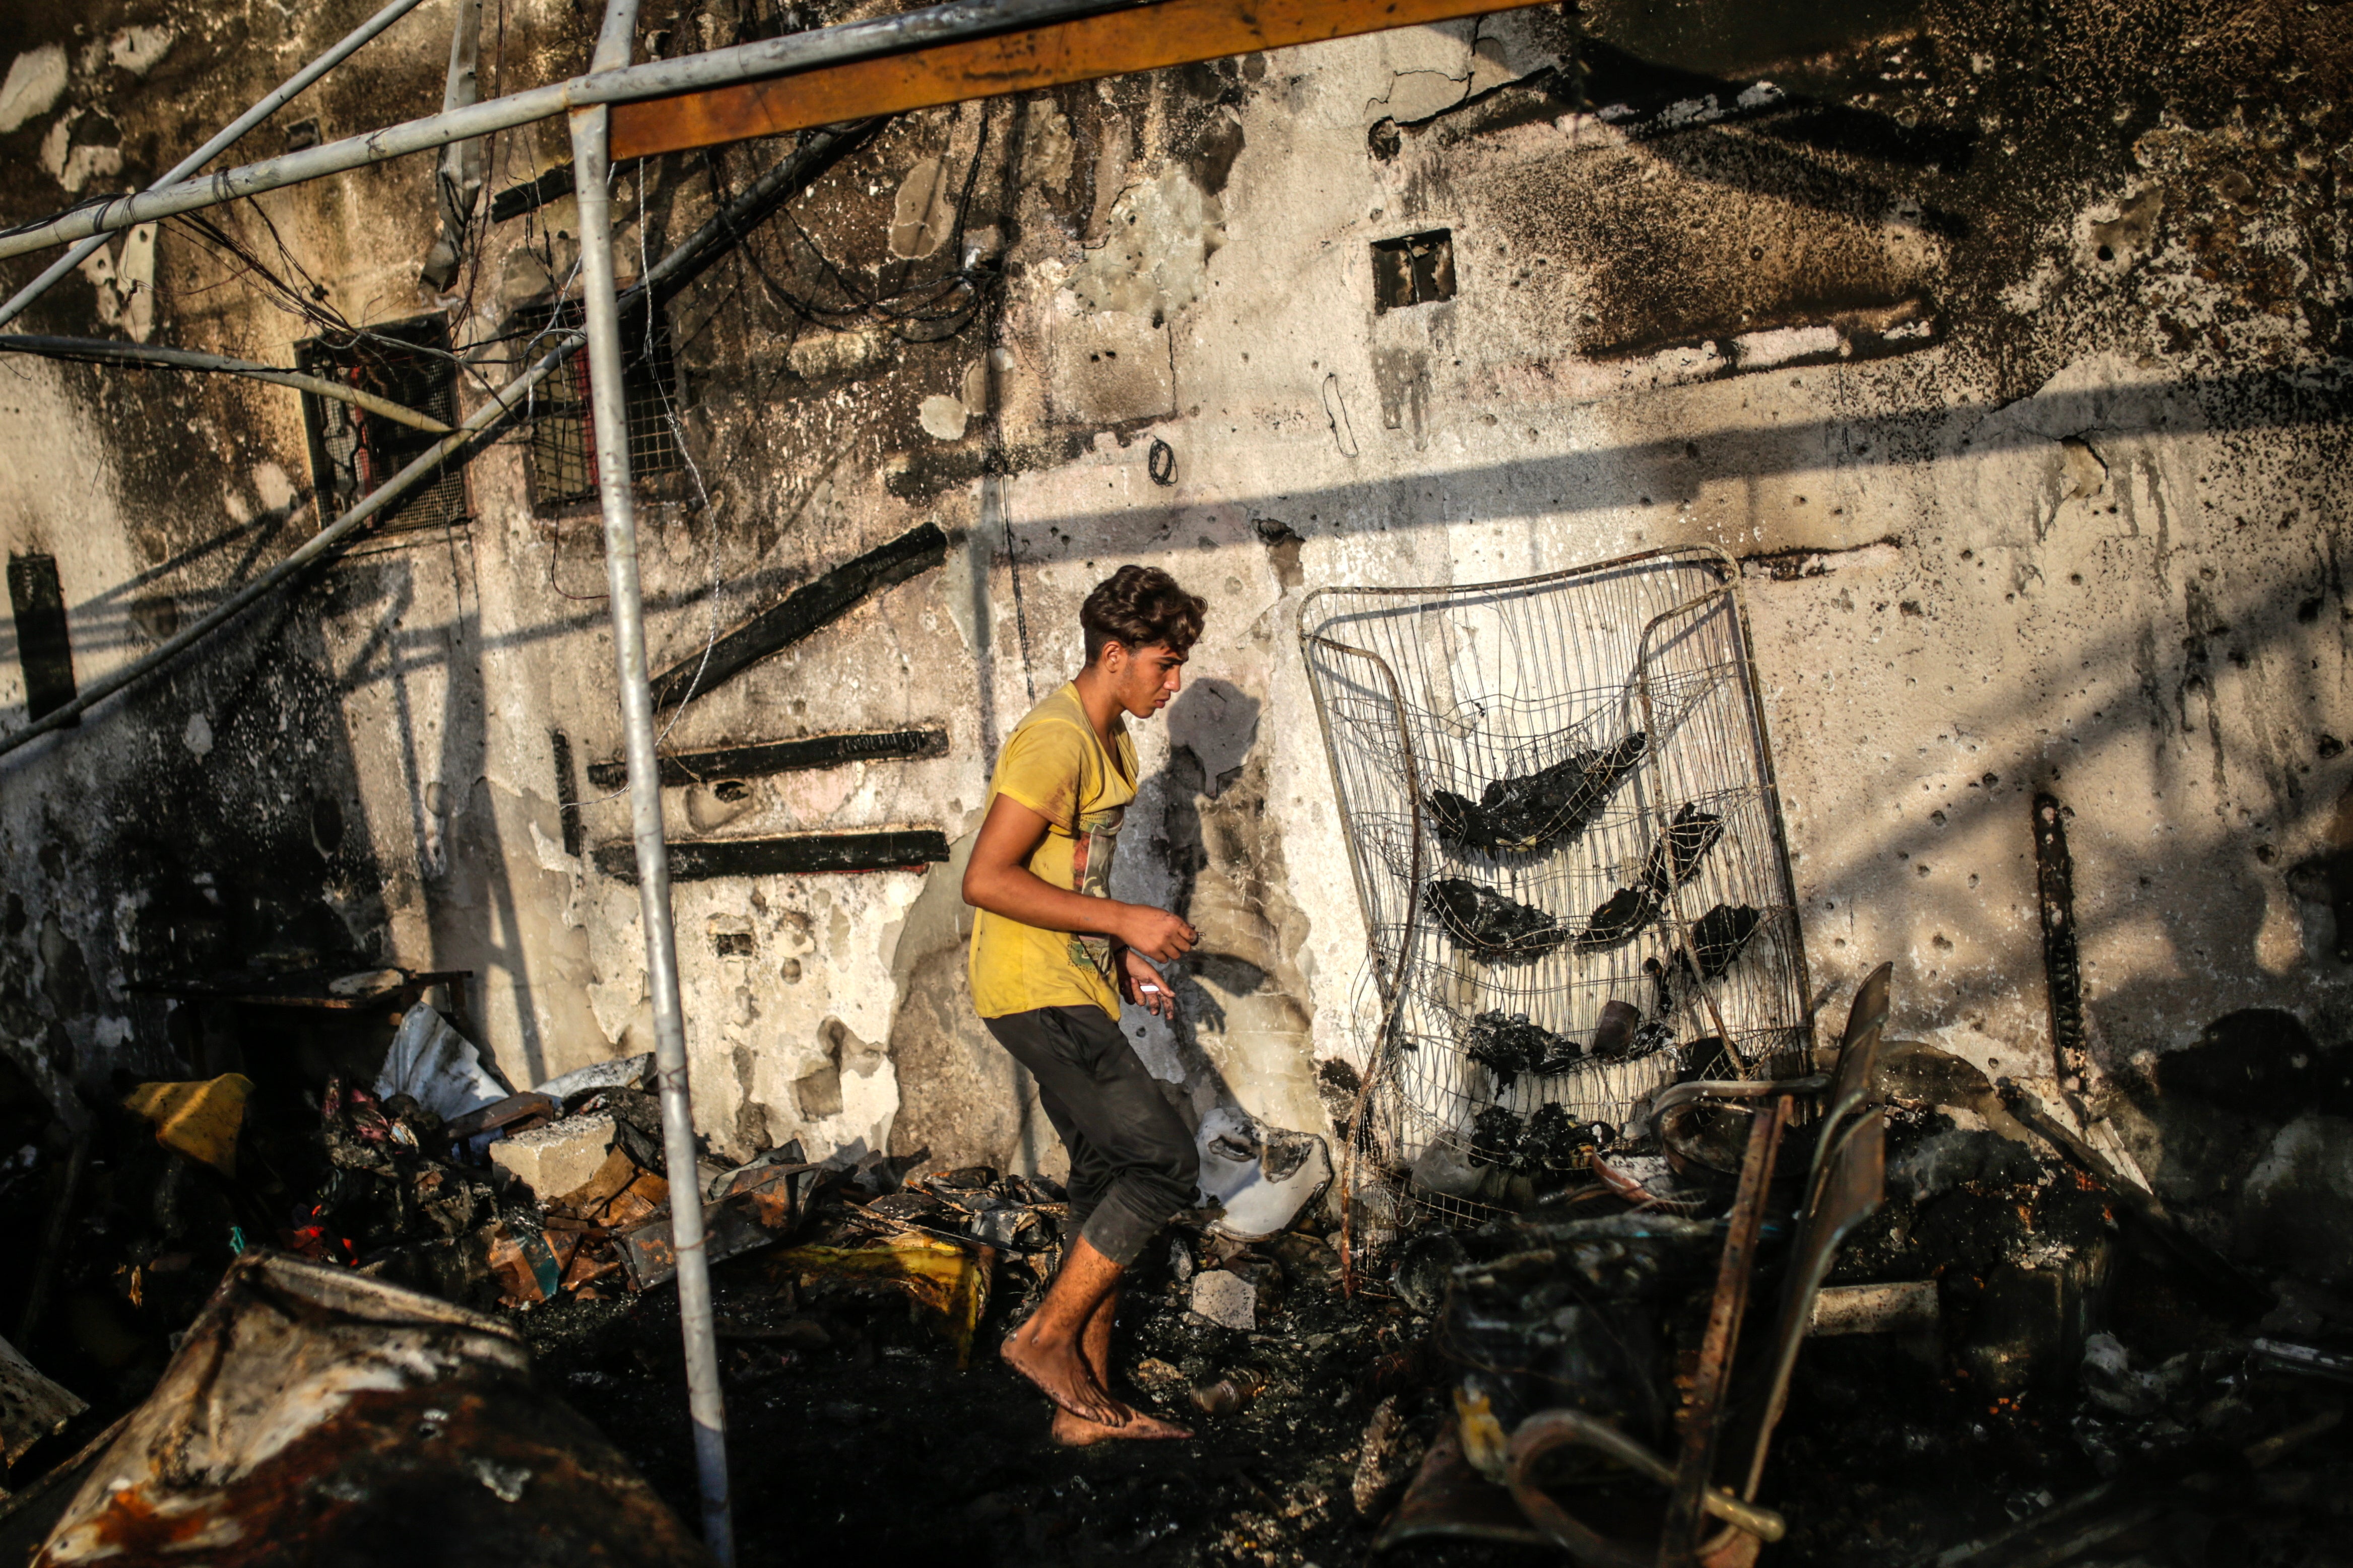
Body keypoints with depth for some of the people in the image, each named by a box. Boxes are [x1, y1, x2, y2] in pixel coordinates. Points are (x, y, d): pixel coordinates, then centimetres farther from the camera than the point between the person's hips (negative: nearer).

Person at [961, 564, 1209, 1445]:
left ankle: (1086, 1406, 18)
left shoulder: (1112, 741, 14)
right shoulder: (1056, 741, -18)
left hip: (1075, 993, 10)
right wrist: (1126, 921, -21)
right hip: (1038, 997, -10)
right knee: (1166, 1162, -11)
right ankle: (1047, 1336, 2)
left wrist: (1125, 957, 12)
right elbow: (988, 879, -23)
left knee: (1111, 1182, 10)